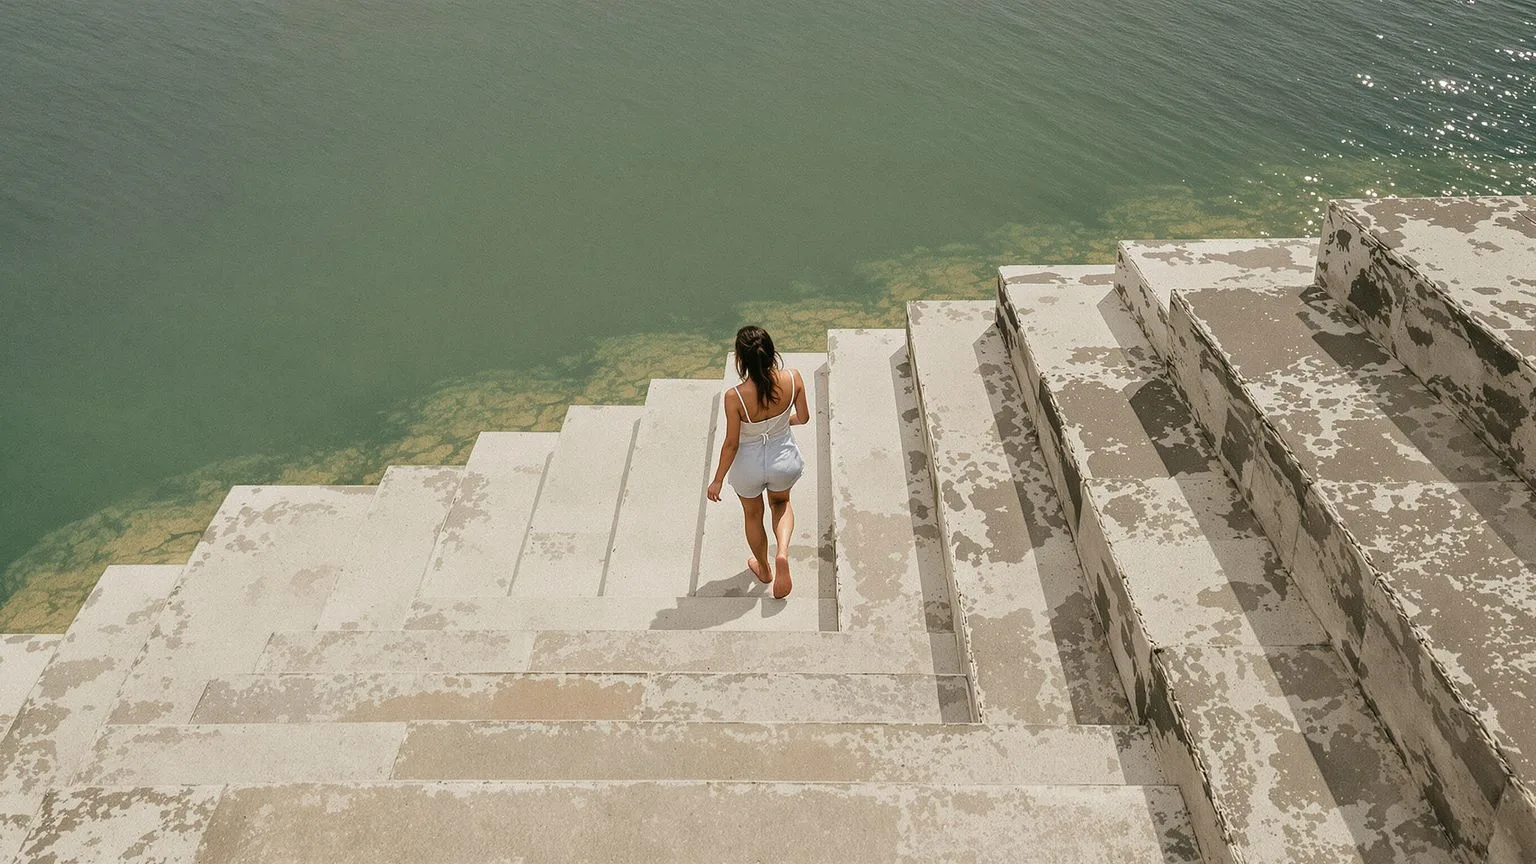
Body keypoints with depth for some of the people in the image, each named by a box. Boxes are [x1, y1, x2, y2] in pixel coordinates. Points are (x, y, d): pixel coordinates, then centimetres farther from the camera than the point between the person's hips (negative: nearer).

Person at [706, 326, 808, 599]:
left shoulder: (735, 397, -32)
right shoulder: (793, 379, -23)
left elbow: (731, 444, -20)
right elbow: (803, 418, -6)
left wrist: (717, 480, -4)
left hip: (750, 465, -2)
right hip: (784, 459, 2)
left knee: (753, 515, 28)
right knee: (781, 502, 35)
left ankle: (764, 569, 51)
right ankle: (782, 552, 9)